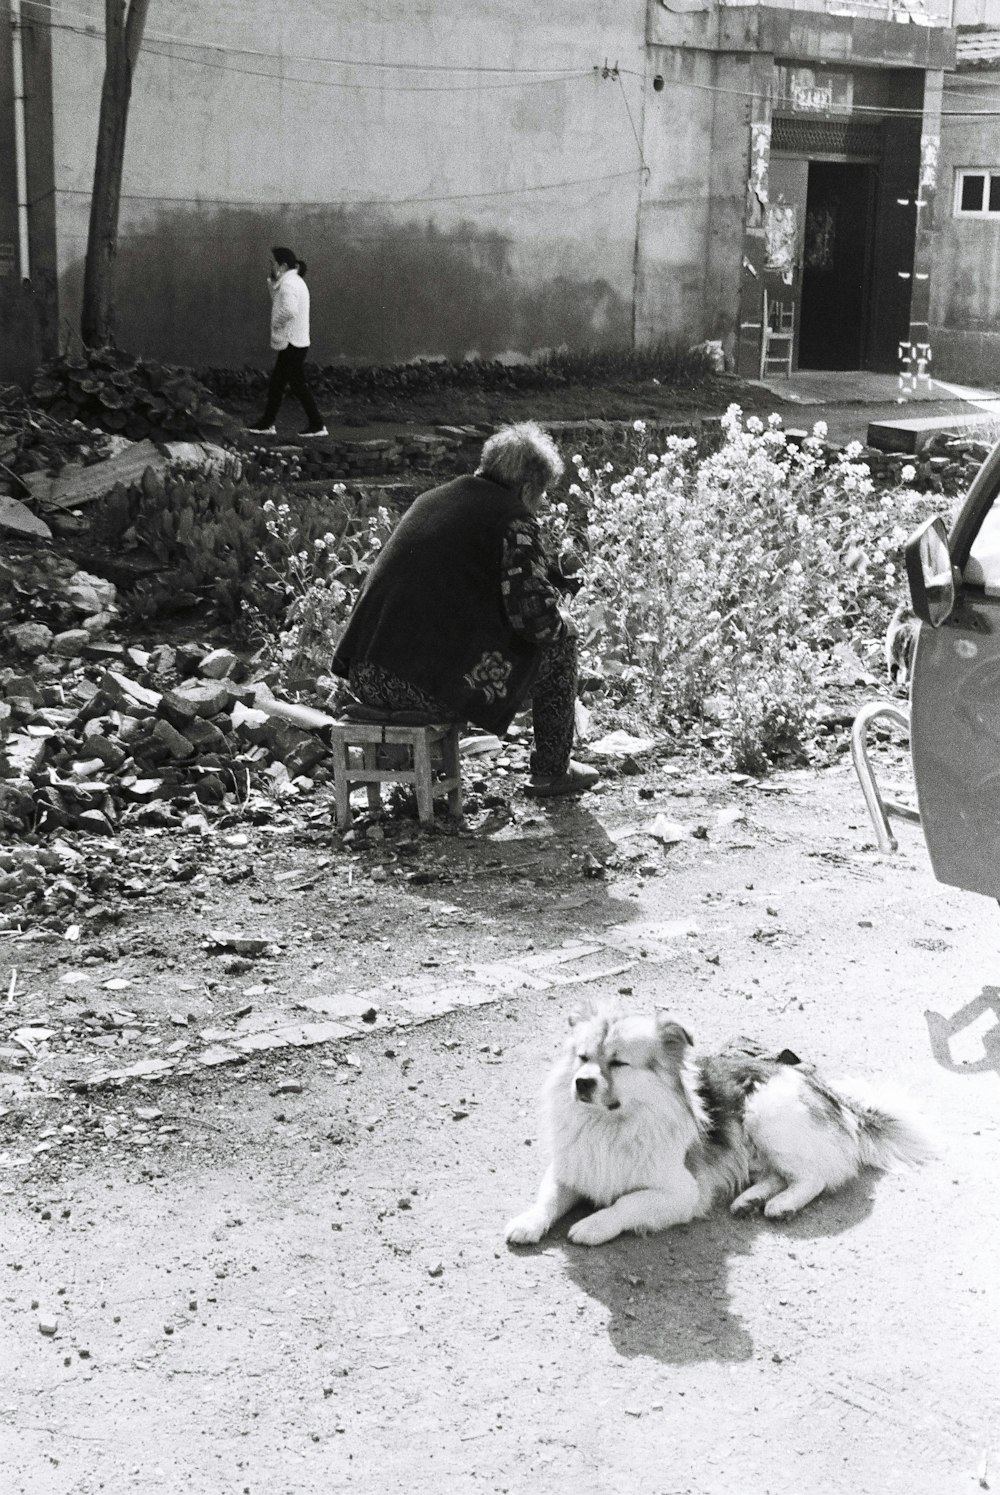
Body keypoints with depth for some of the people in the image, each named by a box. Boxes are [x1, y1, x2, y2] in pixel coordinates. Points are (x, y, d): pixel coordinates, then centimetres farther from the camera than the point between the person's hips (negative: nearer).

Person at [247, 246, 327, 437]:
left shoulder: (288, 284, -17)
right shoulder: (296, 281, 16)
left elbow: (289, 310, -32)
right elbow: (278, 303, 18)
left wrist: (276, 321, -16)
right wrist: (272, 284, 5)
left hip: (291, 344, -10)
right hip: (296, 342, 10)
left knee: (298, 385, -5)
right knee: (275, 383, 14)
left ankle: (317, 425, -1)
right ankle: (266, 423, 19)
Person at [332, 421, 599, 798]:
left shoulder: (430, 499, 20)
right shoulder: (513, 518, -4)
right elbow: (534, 615, -12)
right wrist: (558, 625, 12)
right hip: (437, 687, -8)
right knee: (558, 639, 13)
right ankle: (551, 772, 22)